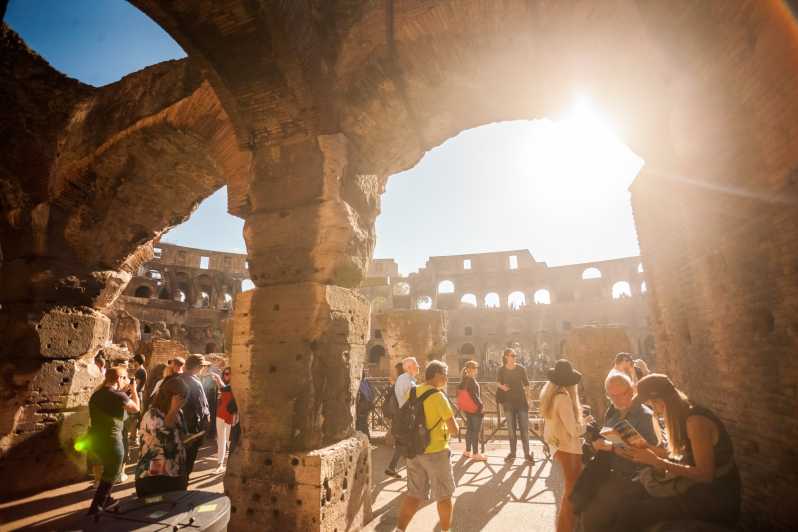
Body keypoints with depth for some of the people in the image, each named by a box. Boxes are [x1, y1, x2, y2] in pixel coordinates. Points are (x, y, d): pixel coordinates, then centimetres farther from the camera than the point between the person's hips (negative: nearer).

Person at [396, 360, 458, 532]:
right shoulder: (438, 396, -18)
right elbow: (454, 429, -16)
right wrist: (447, 430, 4)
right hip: (436, 452, -6)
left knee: (413, 494, 15)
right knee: (444, 495, 14)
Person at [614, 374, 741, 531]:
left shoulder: (696, 422, -22)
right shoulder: (681, 418, 5)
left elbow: (705, 475, -22)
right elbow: (676, 458, 7)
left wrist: (656, 460, -23)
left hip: (717, 499, -8)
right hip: (698, 488, 8)